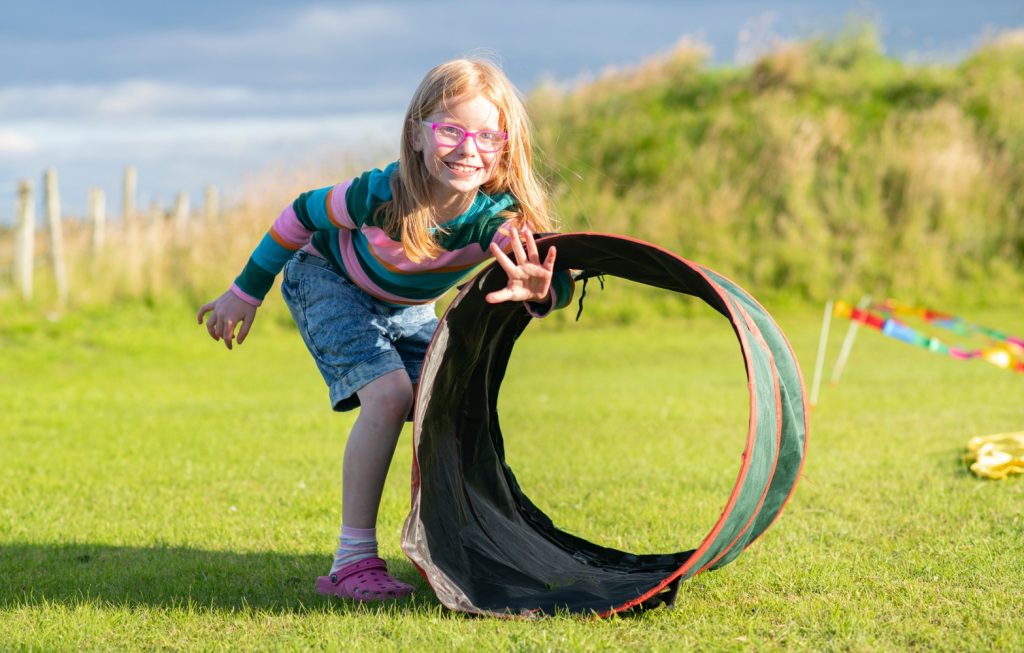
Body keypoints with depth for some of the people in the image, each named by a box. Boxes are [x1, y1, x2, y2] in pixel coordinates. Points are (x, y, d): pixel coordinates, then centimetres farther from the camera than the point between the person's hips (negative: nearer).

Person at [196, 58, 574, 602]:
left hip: (405, 307, 5)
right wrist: (245, 293, -10)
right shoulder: (383, 196, -38)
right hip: (326, 279, -5)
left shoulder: (499, 215, -32)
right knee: (390, 394, -24)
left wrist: (539, 289, -72)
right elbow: (302, 216, -20)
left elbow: (556, 277, -46)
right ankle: (353, 561, -20)